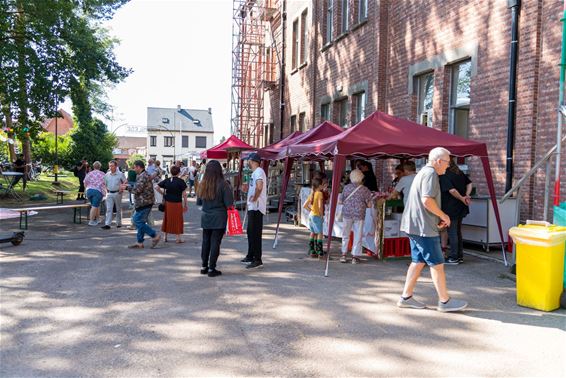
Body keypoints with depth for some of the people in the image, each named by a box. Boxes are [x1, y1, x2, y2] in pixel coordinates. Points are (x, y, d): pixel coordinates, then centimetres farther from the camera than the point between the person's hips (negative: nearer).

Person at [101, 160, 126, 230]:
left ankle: (119, 223, 21)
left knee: (118, 209, 9)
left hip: (117, 193, -2)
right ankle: (107, 224, -10)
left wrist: (122, 189, -12)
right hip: (109, 193, 2)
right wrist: (106, 190, 6)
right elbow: (105, 183, 18)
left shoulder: (120, 174, -5)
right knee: (108, 209, -5)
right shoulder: (107, 175, 5)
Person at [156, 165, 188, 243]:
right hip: (177, 204, -4)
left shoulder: (166, 181, 2)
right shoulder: (180, 181, -10)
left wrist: (163, 194, 7)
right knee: (177, 220, 5)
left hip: (167, 203, 4)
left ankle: (165, 237, 21)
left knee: (167, 219, 14)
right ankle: (177, 238, 9)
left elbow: (156, 187, -1)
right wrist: (186, 204, -2)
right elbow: (184, 194, -9)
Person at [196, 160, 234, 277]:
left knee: (205, 242, 15)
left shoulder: (202, 184, -1)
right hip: (219, 218, -4)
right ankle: (211, 269, 5)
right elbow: (229, 204, -16)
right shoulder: (223, 184, -14)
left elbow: (199, 202, 10)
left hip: (205, 217, 4)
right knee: (215, 243, 2)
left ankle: (204, 267, 23)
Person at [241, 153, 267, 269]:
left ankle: (258, 260, -4)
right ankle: (250, 256, 30)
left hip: (256, 208, -11)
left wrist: (255, 197, -21)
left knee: (255, 233, -8)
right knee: (250, 232, 19)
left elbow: (259, 187, -33)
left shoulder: (258, 171, -15)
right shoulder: (255, 172, 17)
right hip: (252, 207, 11)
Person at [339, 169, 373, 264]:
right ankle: (355, 256, 7)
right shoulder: (365, 190, -4)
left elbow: (340, 201, 3)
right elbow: (369, 205, -3)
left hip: (347, 214, 1)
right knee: (358, 236, 7)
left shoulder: (347, 187, -1)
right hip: (359, 215, -1)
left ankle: (344, 254, 13)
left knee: (345, 235, 13)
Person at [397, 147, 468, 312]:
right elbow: (427, 200, -25)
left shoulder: (423, 172, 19)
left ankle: (406, 297, 15)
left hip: (415, 226, 10)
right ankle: (444, 301, 8)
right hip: (423, 227, -10)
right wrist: (443, 216, -11)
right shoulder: (431, 173, -13)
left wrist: (438, 218, 16)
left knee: (418, 261, 13)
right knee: (437, 263, -1)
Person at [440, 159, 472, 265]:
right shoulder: (459, 173, 10)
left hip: (451, 208, -8)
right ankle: (460, 256, 24)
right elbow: (469, 183, 13)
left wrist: (462, 198, -11)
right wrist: (467, 195, 1)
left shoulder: (444, 176, -16)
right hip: (460, 208, 8)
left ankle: (454, 257, 5)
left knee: (452, 232, 0)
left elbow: (452, 190, -24)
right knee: (458, 231, 17)